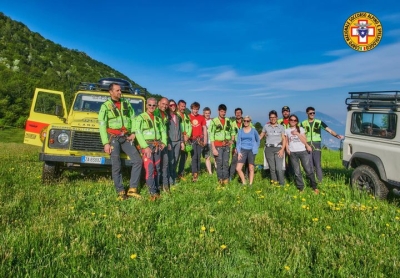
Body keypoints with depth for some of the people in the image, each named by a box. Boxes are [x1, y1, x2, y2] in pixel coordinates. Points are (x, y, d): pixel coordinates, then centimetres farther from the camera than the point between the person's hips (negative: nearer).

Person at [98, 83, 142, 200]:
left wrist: (133, 133, 0)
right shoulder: (105, 106, -1)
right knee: (116, 165, -2)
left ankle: (132, 189, 3)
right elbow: (102, 126, -5)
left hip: (126, 137, 4)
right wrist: (106, 143, -12)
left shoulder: (126, 103, 11)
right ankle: (121, 192, 11)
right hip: (113, 137, -3)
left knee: (137, 160, -5)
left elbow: (133, 118, 13)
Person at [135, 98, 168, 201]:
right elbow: (138, 133, -10)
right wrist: (145, 147, -17)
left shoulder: (158, 118, 16)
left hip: (157, 146, 6)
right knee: (150, 169, -11)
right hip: (147, 145, -5)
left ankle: (156, 189, 20)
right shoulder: (141, 117, -2)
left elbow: (163, 131, 19)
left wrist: (164, 142, 3)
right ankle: (153, 193, -7)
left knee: (157, 168, 10)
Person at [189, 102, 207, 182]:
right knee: (194, 156, -6)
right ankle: (194, 174, -5)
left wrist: (205, 139, 5)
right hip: (192, 139, -3)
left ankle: (197, 172, 21)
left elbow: (204, 128, 10)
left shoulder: (201, 117, 7)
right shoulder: (188, 117, -1)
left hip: (200, 139, 3)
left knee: (198, 156, 9)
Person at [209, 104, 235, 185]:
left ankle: (226, 179, 11)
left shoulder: (228, 121, 10)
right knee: (219, 163, -3)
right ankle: (220, 179, 6)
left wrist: (232, 140, 5)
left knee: (226, 163, 5)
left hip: (227, 145, 4)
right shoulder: (214, 121, -4)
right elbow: (211, 135, -7)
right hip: (218, 146, -4)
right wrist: (213, 148, -12)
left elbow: (232, 131, 23)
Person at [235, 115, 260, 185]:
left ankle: (250, 184, 14)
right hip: (243, 150, 1)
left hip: (251, 151, -1)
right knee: (238, 168, -8)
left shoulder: (253, 130, 3)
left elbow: (258, 140, 16)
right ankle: (244, 183, 10)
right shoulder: (240, 131, 5)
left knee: (251, 168, 3)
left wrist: (256, 148, 8)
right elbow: (238, 142, 4)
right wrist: (239, 152, -6)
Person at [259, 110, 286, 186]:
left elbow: (284, 139, 4)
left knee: (279, 168, -12)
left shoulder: (281, 127, 7)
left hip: (278, 149, -1)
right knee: (272, 168, 3)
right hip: (269, 149, 1)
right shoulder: (266, 126, 9)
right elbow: (260, 136, 15)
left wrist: (282, 149, -7)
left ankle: (282, 185, -2)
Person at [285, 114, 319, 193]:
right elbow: (286, 142, 15)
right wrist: (287, 149, -2)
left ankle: (314, 187, 6)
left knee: (309, 170, -4)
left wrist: (297, 133, -8)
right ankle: (300, 188, 9)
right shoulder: (287, 131, 11)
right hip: (293, 153, 1)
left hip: (303, 151, -1)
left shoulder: (301, 129, 8)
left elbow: (305, 141, 1)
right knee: (297, 172, 2)